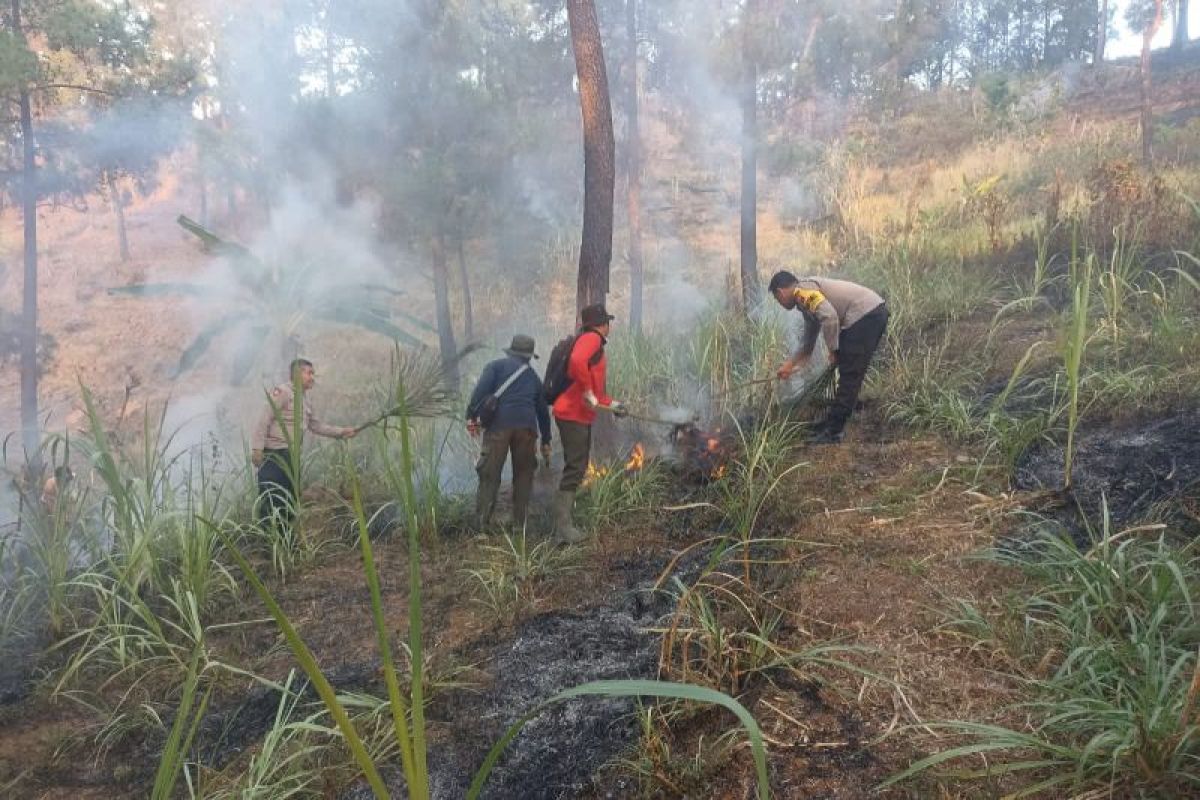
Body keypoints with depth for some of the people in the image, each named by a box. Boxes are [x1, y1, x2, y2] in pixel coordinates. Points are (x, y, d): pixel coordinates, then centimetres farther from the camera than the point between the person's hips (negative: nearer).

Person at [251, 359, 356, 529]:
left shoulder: (305, 399, 17)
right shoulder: (282, 392, -9)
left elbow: (315, 425, 24)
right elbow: (264, 420, -14)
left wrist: (341, 432, 18)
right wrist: (257, 448, -21)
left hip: (291, 456, 9)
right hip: (274, 454, -9)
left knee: (290, 499, 12)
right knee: (270, 500, -10)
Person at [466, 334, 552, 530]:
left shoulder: (497, 366, 15)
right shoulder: (533, 376, 25)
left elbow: (481, 389, -4)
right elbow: (543, 410, 28)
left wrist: (471, 415, -5)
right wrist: (546, 441, 35)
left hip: (498, 425, -2)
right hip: (526, 426, 2)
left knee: (489, 476, 1)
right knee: (524, 475, 15)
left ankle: (481, 525, -2)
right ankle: (520, 524, 15)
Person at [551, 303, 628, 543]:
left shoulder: (594, 343, 21)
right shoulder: (591, 339, -10)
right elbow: (577, 362, -32)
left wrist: (613, 405, 26)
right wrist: (588, 393, -25)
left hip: (581, 416, 10)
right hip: (573, 415, -10)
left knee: (577, 468, 14)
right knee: (575, 468, -11)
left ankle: (563, 522, 20)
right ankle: (563, 526, -9)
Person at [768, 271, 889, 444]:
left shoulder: (802, 291, -6)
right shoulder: (808, 299, 24)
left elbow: (829, 316, -21)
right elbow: (808, 343, 34)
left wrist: (832, 351, -10)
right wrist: (789, 365, 41)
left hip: (865, 315, -10)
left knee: (848, 378, -5)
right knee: (849, 377, 15)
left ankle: (832, 431, 1)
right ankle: (832, 426, 24)